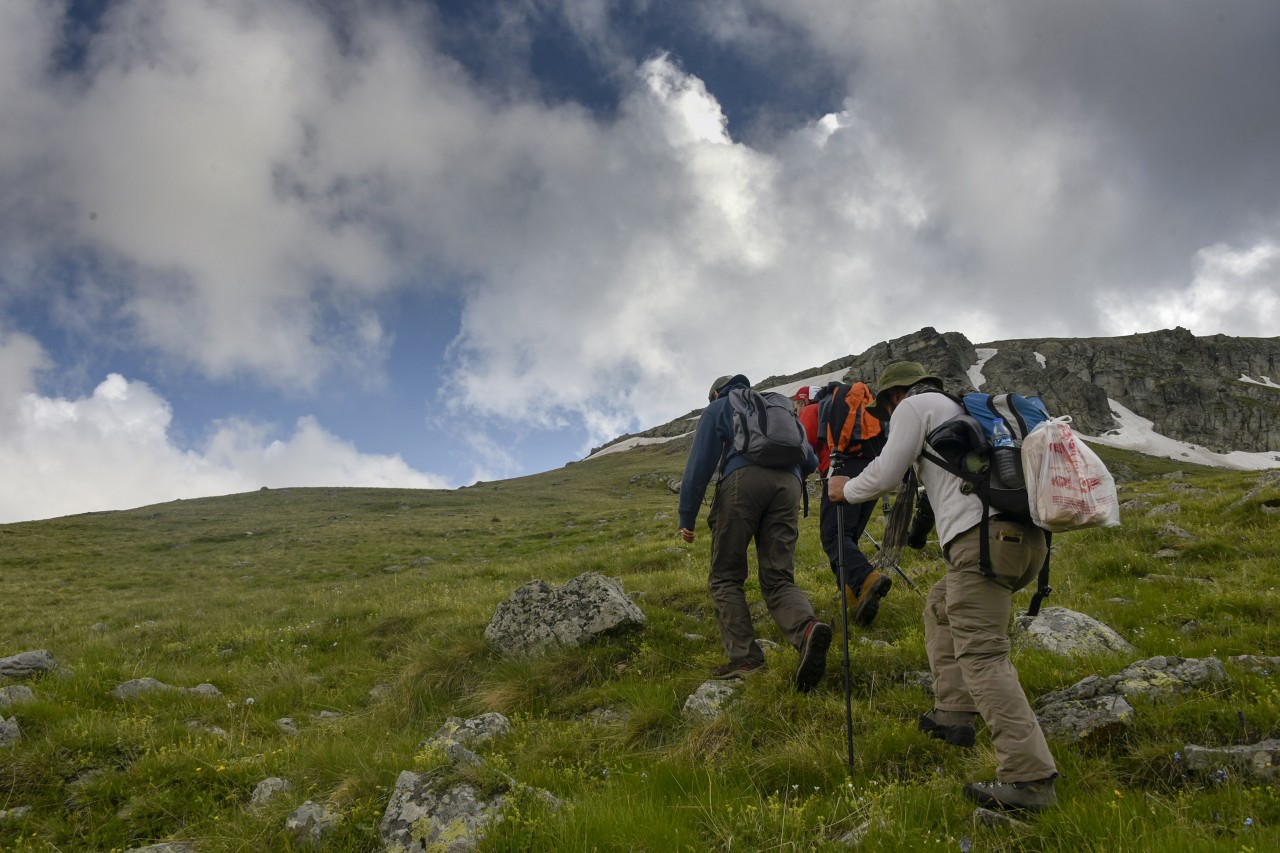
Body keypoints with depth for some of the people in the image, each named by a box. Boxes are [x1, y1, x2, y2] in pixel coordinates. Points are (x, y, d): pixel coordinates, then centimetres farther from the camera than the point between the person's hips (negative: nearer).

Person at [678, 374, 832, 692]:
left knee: (725, 577, 5)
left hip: (743, 479, -4)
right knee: (778, 579, 1)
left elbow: (700, 462, 8)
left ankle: (744, 655, -10)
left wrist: (686, 518, 5)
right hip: (788, 484, 4)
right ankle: (807, 628, -30)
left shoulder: (718, 407, 22)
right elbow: (811, 462, 29)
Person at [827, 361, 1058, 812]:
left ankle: (1029, 776, -19)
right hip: (1030, 538, 9)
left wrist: (846, 489, 20)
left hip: (983, 536, -9)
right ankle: (952, 714, 21)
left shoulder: (916, 406, 7)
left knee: (982, 656, -12)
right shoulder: (965, 409, 31)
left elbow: (886, 474, 4)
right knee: (940, 607, 27)